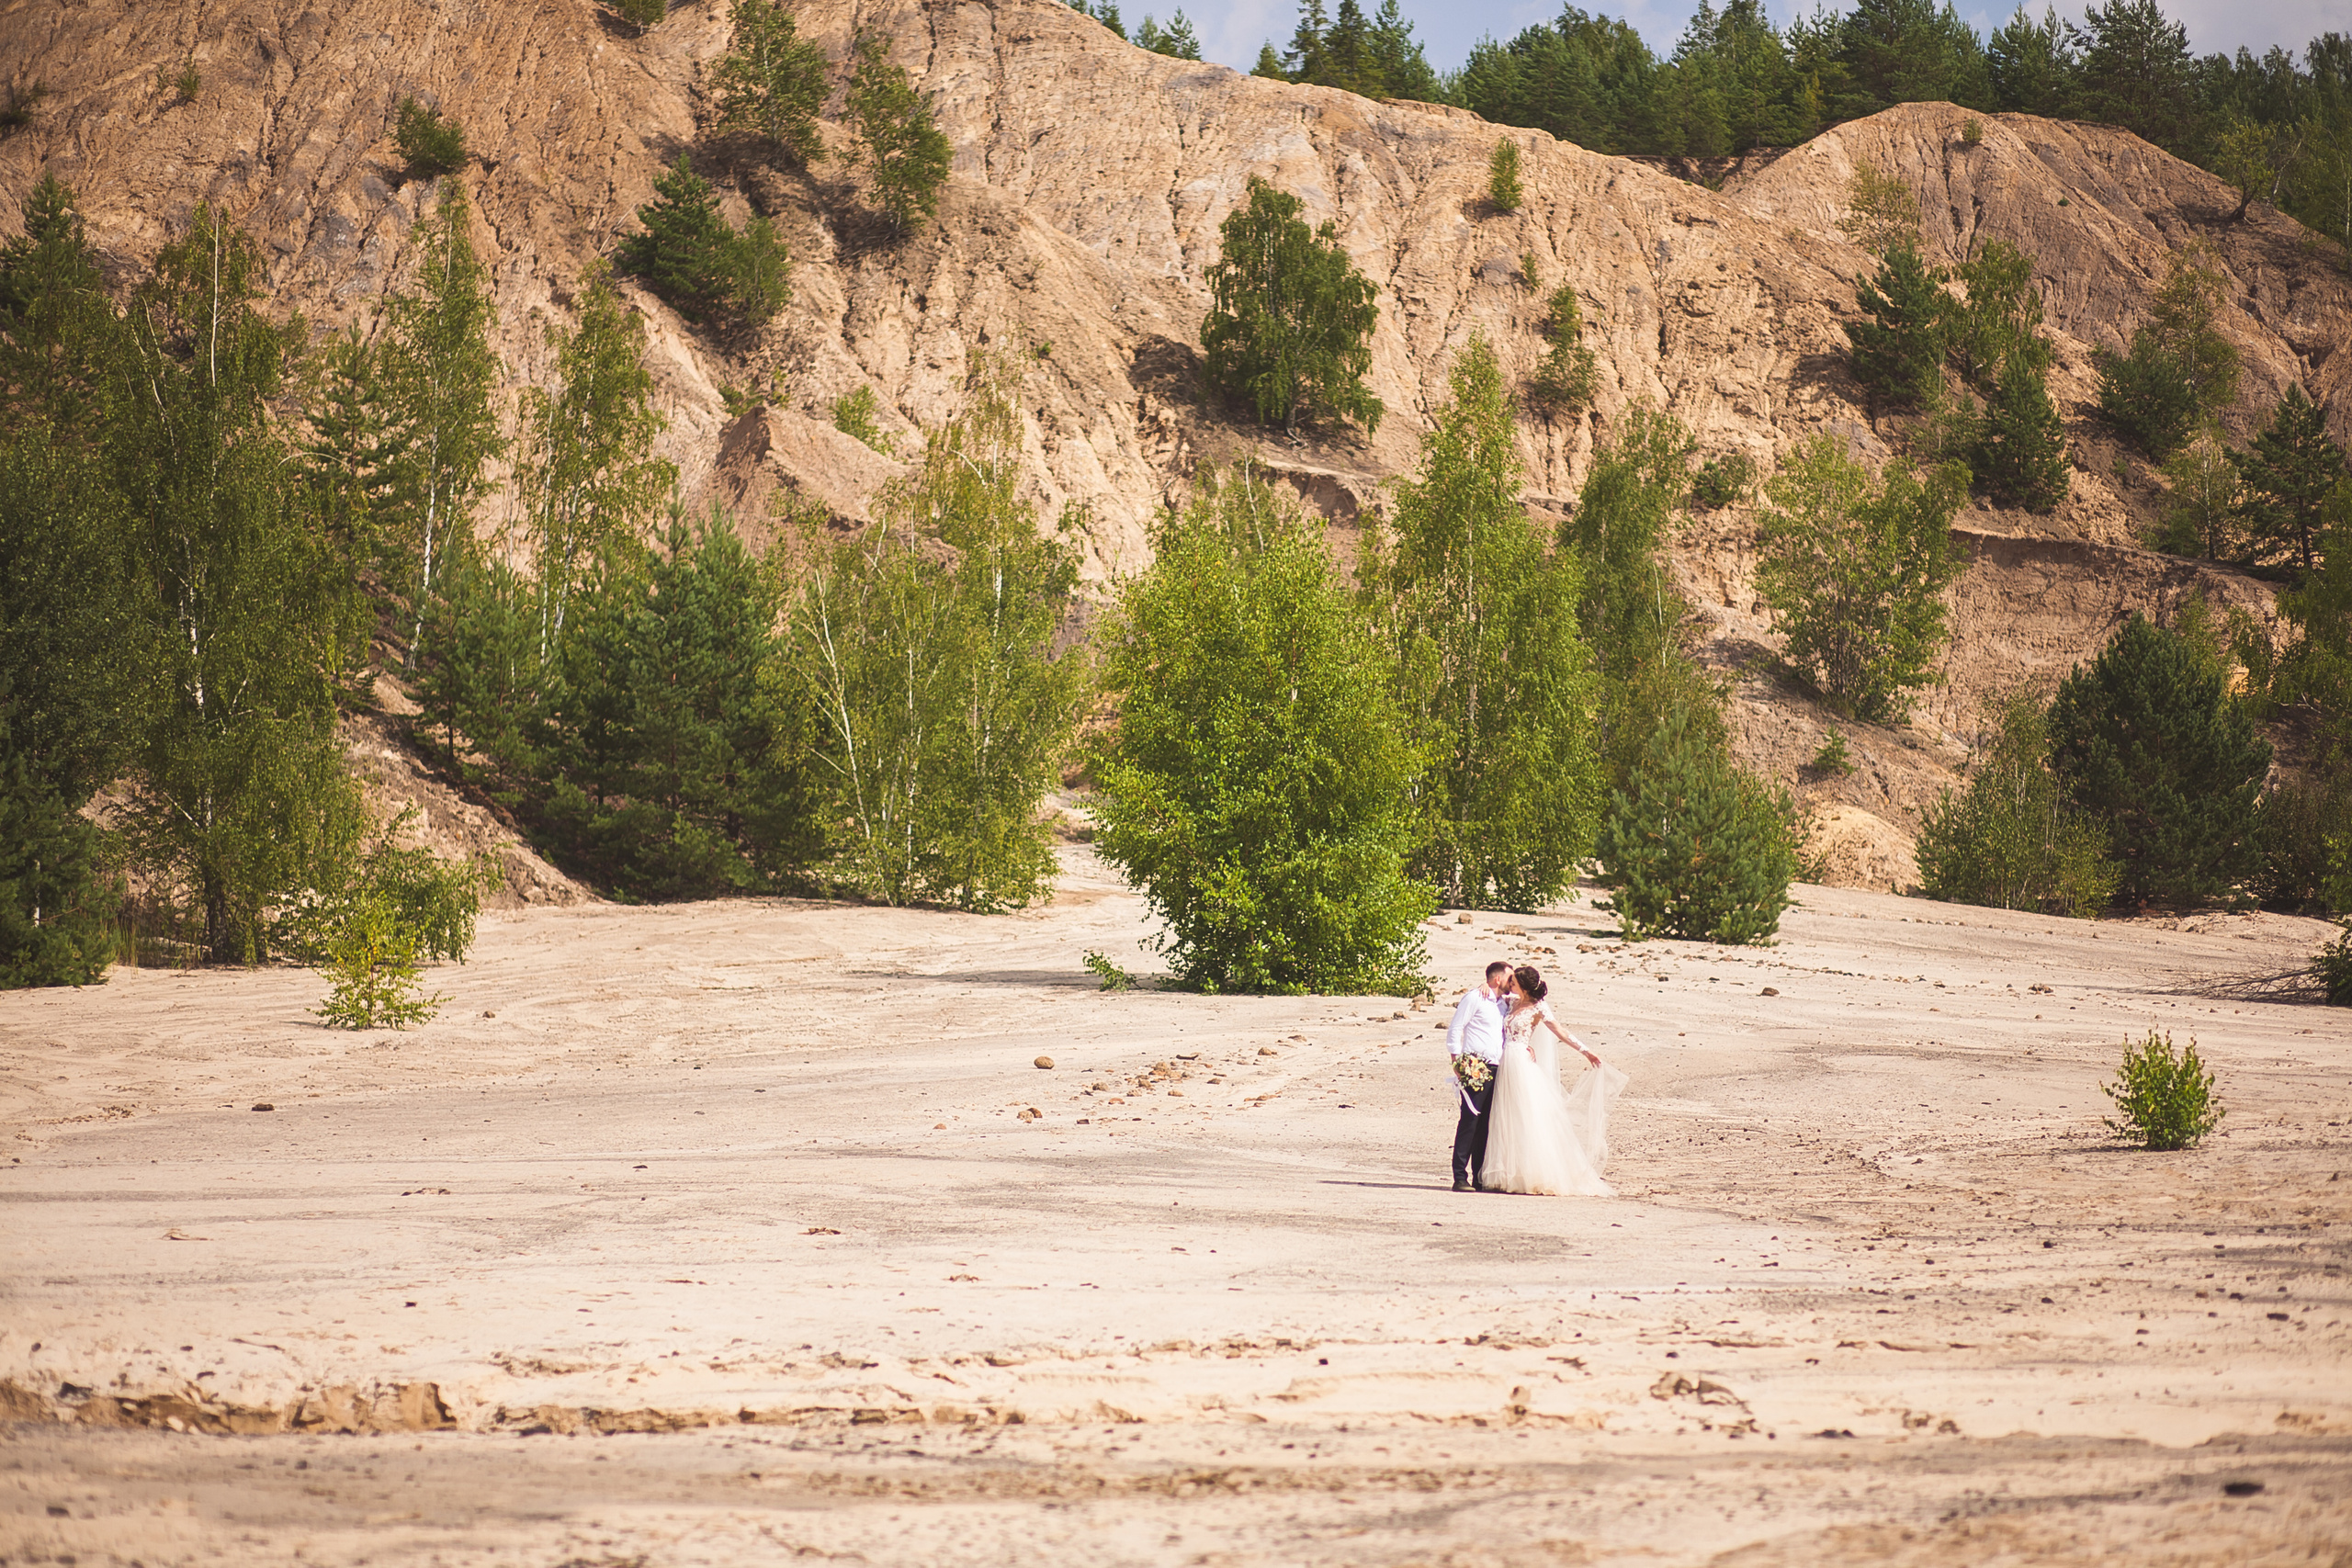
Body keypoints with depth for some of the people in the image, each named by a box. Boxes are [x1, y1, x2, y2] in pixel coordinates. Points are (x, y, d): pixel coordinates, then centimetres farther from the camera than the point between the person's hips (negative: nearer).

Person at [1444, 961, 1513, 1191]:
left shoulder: (1502, 1003, 22)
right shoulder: (1475, 997, -2)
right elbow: (1454, 1030, -5)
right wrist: (1457, 1063, -11)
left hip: (1495, 1071, 8)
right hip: (1474, 1069, -8)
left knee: (1486, 1124, 7)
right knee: (1469, 1120, -11)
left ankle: (1480, 1177, 10)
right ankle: (1460, 1178, -12)